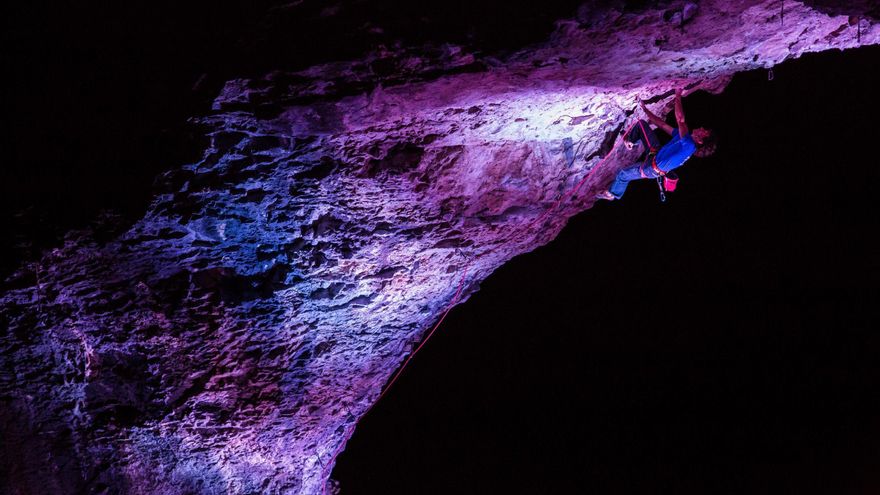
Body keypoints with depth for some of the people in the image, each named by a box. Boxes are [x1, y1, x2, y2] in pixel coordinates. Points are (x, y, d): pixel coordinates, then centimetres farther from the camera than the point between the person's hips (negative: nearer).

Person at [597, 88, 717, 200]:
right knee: (641, 124, 11)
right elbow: (663, 125, -1)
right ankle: (630, 141, 40)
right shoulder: (686, 138, -8)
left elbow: (680, 119, -47)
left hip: (653, 169, -8)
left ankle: (613, 193, 45)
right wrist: (645, 109, 0)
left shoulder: (689, 145, -36)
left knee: (622, 175, 13)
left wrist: (678, 97, -36)